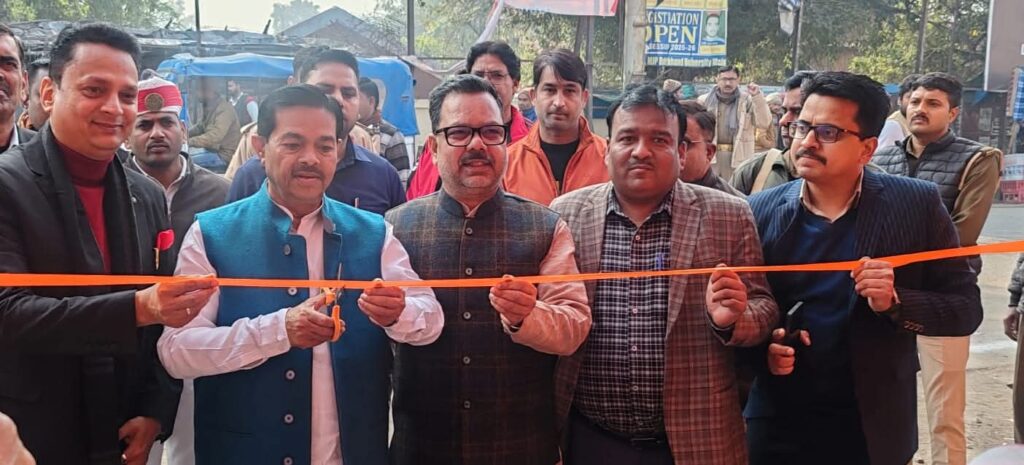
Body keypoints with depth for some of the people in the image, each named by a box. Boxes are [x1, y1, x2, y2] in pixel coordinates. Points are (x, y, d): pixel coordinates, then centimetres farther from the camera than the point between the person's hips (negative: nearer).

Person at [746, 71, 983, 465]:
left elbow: (967, 307, -5)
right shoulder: (760, 210, -4)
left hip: (872, 427, 0)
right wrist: (761, 345, -15)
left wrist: (896, 302, -21)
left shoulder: (916, 205, -7)